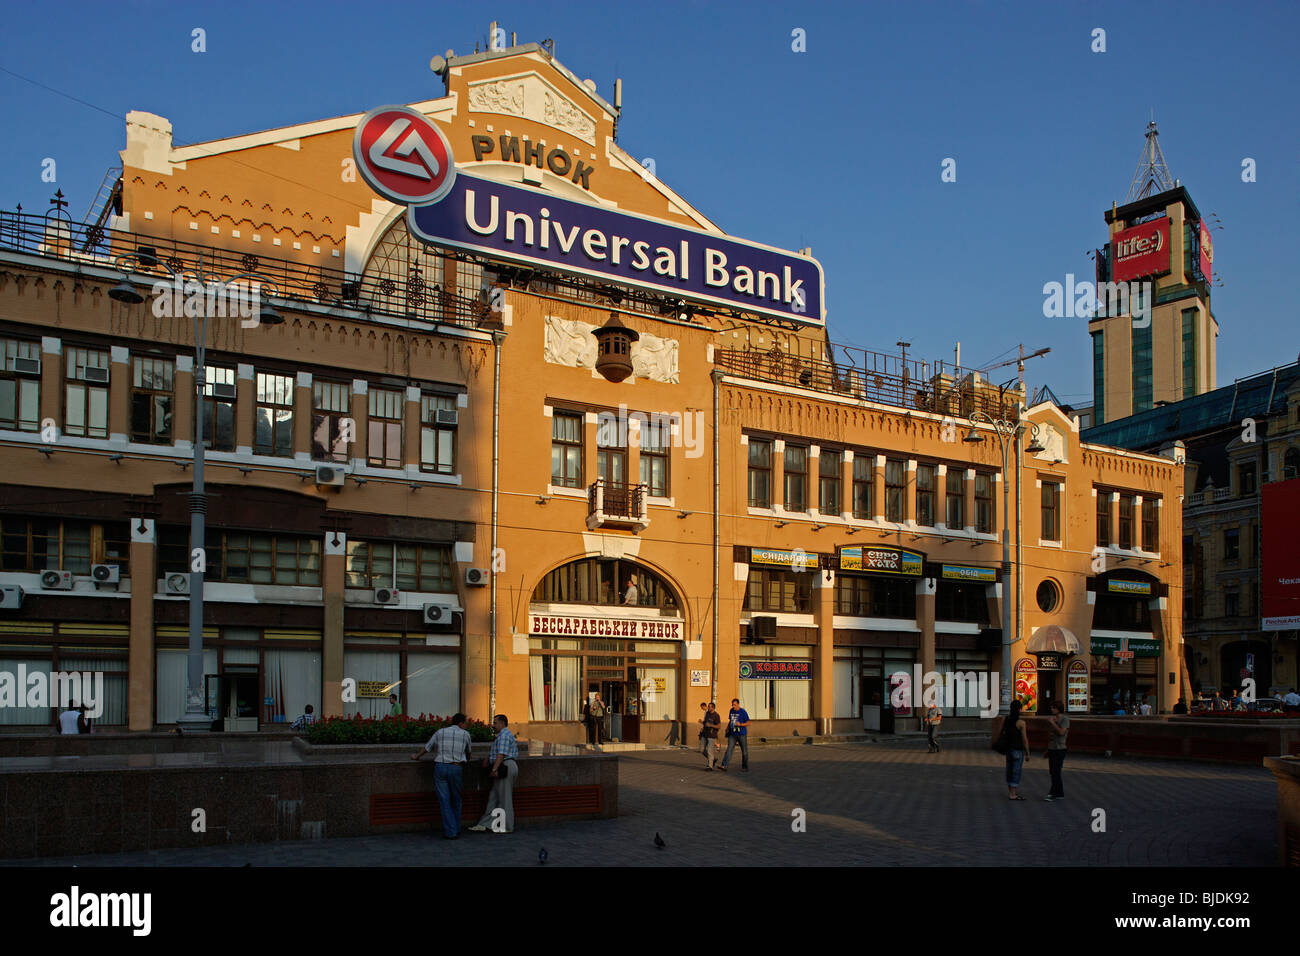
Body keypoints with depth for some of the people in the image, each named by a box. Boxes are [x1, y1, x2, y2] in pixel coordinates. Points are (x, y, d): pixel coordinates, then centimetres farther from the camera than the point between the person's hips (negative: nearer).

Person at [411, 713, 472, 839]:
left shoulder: (440, 732, 10)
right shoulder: (465, 734, 8)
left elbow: (427, 748, 22)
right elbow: (468, 752, 25)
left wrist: (416, 756, 42)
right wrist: (467, 758, 49)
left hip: (440, 767, 0)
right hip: (456, 768, 0)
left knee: (444, 801, 0)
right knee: (456, 799, 14)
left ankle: (450, 832, -5)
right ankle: (456, 829, 19)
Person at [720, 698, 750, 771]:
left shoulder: (743, 712, -9)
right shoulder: (731, 711, 8)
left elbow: (748, 723, -7)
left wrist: (740, 724, -22)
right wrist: (727, 729, 12)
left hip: (742, 734, -4)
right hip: (732, 734, 4)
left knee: (744, 751, 5)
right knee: (729, 749, -10)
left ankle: (745, 767, 20)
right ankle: (724, 766, -19)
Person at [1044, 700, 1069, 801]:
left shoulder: (1065, 719, -8)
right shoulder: (1052, 719, 12)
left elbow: (1062, 732, -21)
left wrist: (1053, 723, -16)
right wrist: (1047, 749, 20)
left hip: (1060, 749, -8)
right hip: (1051, 748, 8)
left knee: (1056, 772, -10)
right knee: (1052, 772, 9)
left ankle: (1052, 793, -8)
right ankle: (1060, 794, 17)